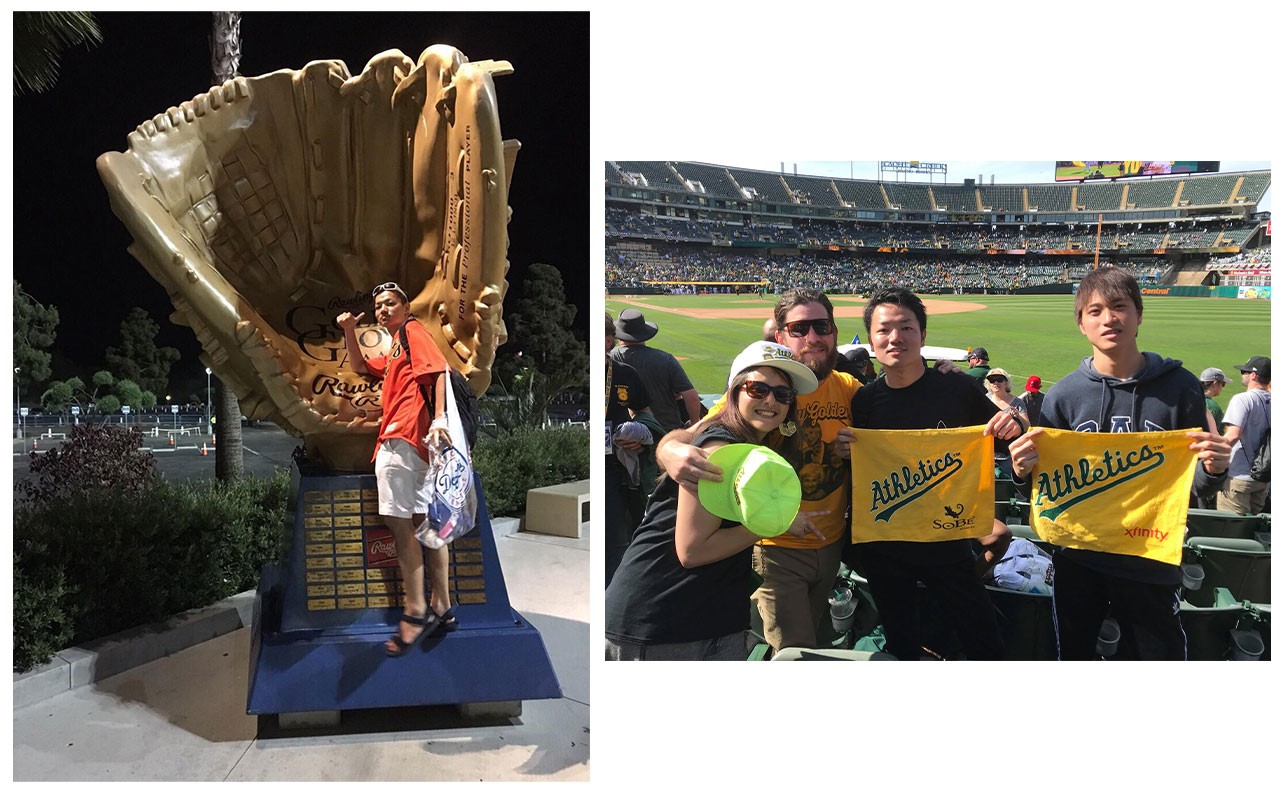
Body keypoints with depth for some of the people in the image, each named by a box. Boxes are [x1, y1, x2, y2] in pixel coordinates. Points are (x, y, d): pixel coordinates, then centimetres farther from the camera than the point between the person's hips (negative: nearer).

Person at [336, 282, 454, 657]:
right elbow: (361, 367, 39)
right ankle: (442, 608, 16)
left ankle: (415, 612, -12)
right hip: (404, 440, 10)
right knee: (423, 520, 10)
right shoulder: (394, 351, 28)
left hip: (403, 437, -10)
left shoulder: (413, 331, 0)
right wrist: (349, 332, 23)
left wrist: (439, 419, -26)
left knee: (398, 520, -13)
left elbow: (440, 370, -14)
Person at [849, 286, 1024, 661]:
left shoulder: (959, 388, -7)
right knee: (901, 645, 17)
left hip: (948, 542, -1)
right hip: (883, 549, 2)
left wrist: (1013, 426, -17)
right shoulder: (864, 401, -2)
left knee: (985, 643, 8)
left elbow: (1000, 442, 5)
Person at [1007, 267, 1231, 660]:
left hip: (1151, 564, -1)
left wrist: (1211, 469, -20)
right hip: (1077, 558, 1)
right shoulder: (1063, 395, -4)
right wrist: (1023, 473, -19)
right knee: (1073, 655, 17)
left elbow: (1192, 481, 2)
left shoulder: (1179, 386, -6)